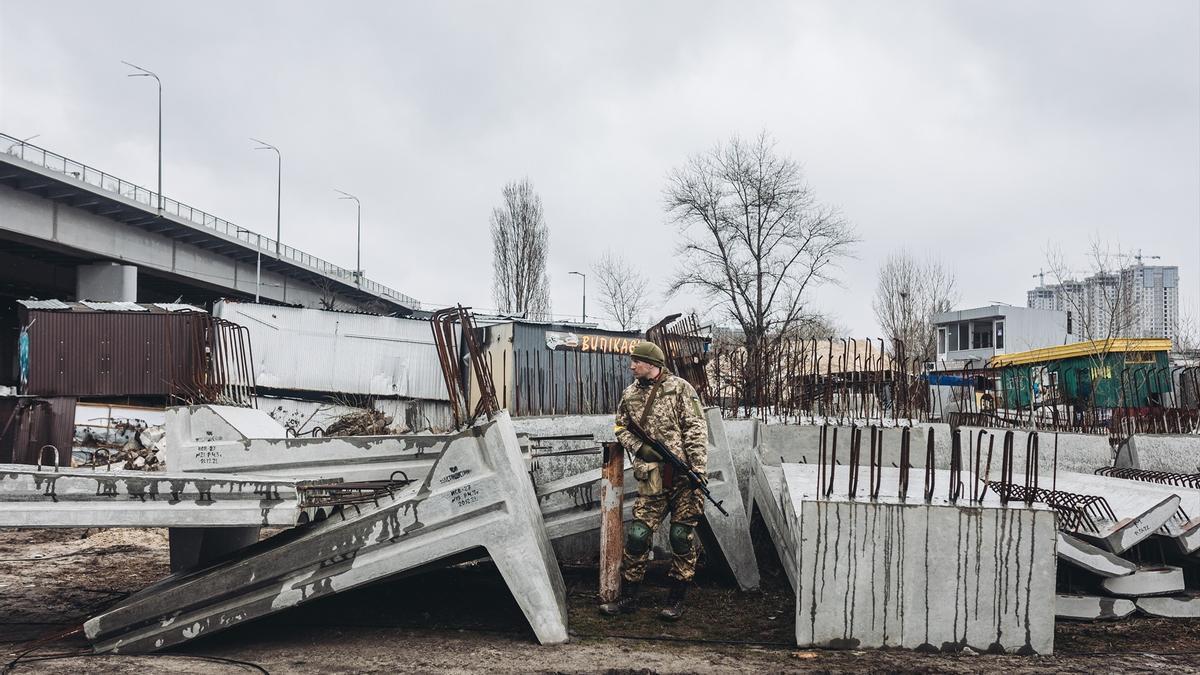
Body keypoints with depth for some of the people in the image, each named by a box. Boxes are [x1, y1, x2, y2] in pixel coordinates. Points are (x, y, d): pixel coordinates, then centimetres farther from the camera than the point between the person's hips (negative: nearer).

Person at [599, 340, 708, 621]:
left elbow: (696, 430, -8)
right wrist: (639, 447, -2)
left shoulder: (680, 388, -4)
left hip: (682, 477, -3)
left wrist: (699, 470, -15)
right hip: (651, 479, 4)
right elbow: (622, 427, 18)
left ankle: (676, 600, 13)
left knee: (682, 537, 2)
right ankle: (628, 598, 12)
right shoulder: (630, 394, 10)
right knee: (637, 535, 0)